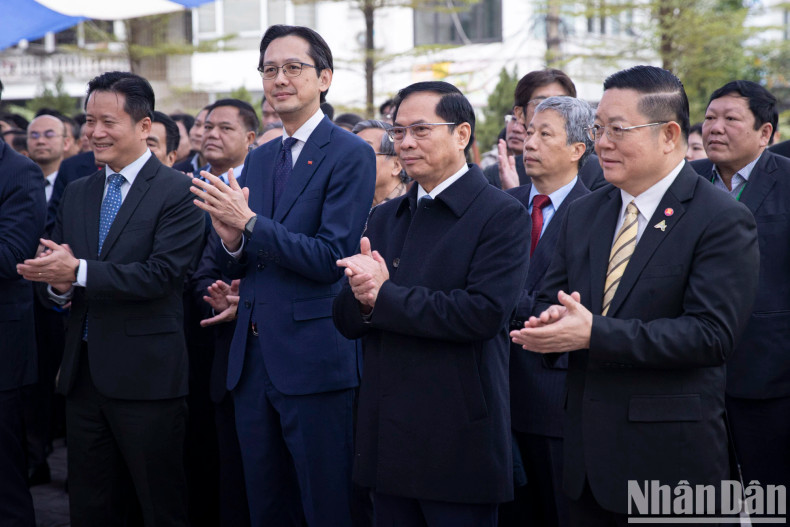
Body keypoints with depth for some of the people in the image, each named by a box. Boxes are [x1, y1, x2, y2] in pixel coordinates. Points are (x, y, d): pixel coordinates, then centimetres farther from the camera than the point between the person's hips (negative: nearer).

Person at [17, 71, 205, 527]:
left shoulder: (178, 192, -7)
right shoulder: (77, 194, 14)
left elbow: (162, 275, -17)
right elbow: (57, 268, 13)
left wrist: (78, 271, -20)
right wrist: (58, 284, -11)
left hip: (145, 377, -6)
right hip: (83, 373, 6)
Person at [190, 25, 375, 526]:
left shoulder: (351, 155, -8)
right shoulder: (257, 160, 14)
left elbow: (331, 258, -16)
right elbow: (238, 267, 15)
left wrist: (249, 223, -20)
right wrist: (231, 240, -8)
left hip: (314, 359, -7)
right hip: (253, 358, 7)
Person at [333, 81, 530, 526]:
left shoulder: (503, 216, -7)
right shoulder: (385, 218, 14)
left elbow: (484, 313, -20)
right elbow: (347, 321, 10)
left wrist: (383, 296, -16)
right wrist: (362, 297, -14)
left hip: (459, 442, -6)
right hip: (387, 439, 6)